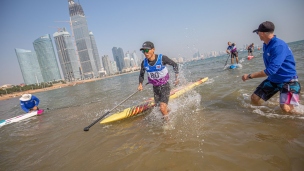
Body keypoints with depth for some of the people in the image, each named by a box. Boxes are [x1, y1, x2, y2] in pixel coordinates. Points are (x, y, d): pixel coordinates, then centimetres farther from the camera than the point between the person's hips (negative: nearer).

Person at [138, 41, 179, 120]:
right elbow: (141, 74, 9)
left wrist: (176, 77, -5)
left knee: (162, 108, -18)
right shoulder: (144, 63, -10)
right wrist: (140, 84, -4)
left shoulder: (162, 58, -21)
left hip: (165, 86, -4)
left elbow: (175, 65, -4)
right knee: (160, 108, 16)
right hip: (155, 88, 4)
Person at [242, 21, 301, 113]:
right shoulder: (265, 45, 2)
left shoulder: (279, 46, -26)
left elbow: (271, 70, -31)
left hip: (288, 80, -8)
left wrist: (249, 76, -27)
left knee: (285, 108, -23)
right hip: (273, 79, 8)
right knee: (254, 98, 1)